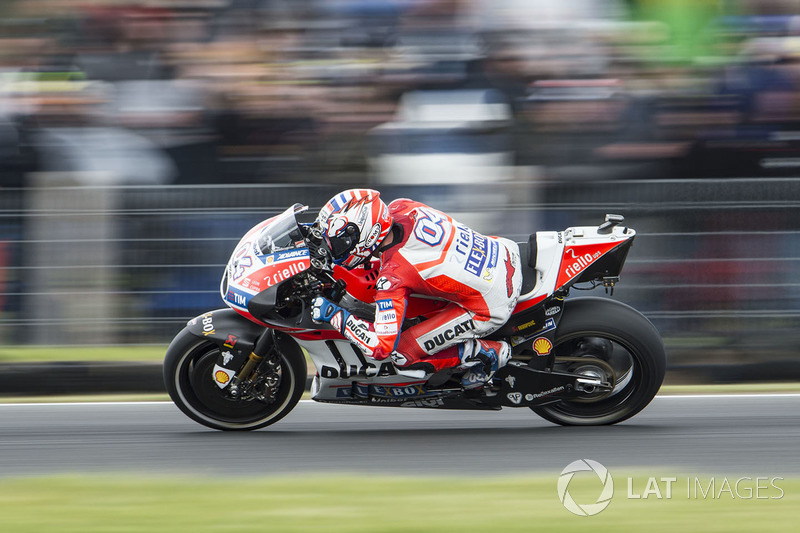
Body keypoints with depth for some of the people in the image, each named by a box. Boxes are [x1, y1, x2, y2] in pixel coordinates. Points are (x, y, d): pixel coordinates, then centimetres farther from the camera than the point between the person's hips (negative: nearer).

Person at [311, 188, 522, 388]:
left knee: (401, 354, -3)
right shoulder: (401, 208, -8)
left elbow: (381, 346, -25)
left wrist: (334, 315, -16)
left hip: (493, 310, -7)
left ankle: (484, 352, 4)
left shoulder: (392, 276, -26)